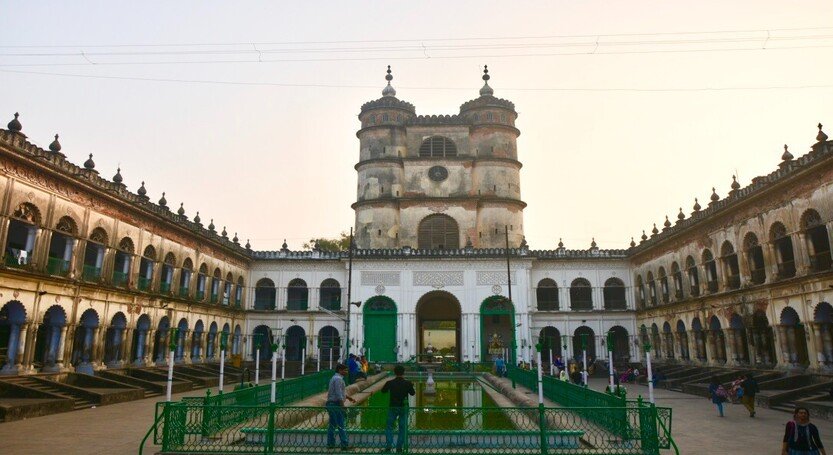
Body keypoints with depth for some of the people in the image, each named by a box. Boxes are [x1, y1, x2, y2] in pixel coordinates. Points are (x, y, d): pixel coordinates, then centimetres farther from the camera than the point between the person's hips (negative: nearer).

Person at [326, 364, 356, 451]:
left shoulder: (334, 378, 17)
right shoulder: (338, 379, -15)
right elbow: (339, 394, -21)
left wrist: (348, 398, 27)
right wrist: (343, 405, -19)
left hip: (331, 404, 10)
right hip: (336, 404, -10)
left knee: (332, 424, 14)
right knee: (341, 425, -6)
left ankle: (330, 444, 19)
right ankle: (344, 445, -4)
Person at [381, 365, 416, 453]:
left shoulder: (390, 383, -9)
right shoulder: (407, 383, -9)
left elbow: (383, 391, 7)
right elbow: (413, 393, 5)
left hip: (393, 407, 0)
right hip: (404, 407, 0)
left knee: (389, 426, 9)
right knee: (402, 428, 10)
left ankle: (388, 446, -1)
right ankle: (399, 447, 10)